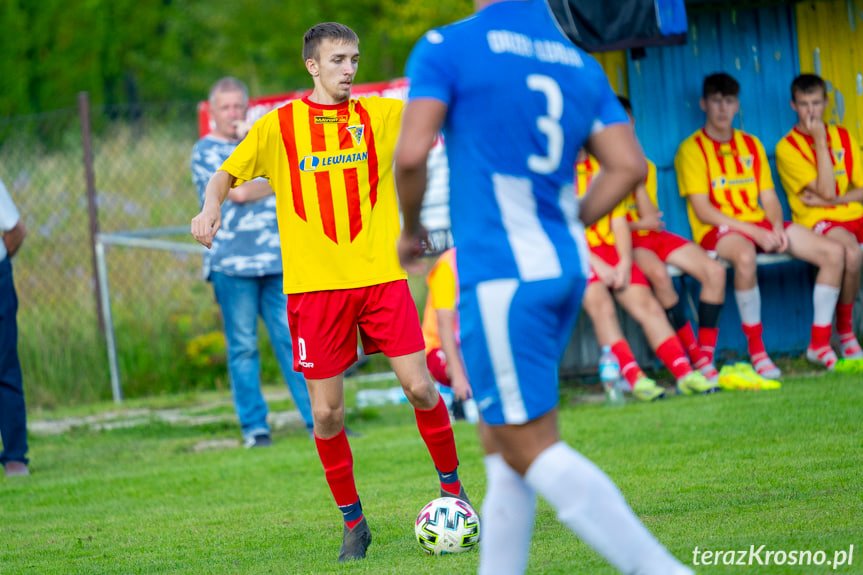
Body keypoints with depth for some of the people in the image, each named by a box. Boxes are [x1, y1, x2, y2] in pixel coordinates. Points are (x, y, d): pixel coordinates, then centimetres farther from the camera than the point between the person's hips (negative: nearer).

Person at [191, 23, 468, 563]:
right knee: (327, 411, -1)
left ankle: (452, 487, 16)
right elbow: (225, 174, 9)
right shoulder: (278, 126, 5)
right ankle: (353, 521, 14)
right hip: (315, 284, -1)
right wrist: (211, 206, -12)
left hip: (381, 275, 1)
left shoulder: (379, 115, 8)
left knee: (420, 387, -6)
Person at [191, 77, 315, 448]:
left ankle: (319, 420, -3)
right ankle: (254, 427, 3)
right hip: (232, 263, -4)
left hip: (276, 262, 4)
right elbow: (237, 192, -10)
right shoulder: (206, 151, 3)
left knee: (293, 340, -2)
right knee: (243, 347, -2)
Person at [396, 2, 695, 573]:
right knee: (500, 440, 16)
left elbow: (412, 154, -15)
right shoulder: (582, 64, 12)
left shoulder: (445, 48, -5)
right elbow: (628, 166, 7)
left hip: (501, 275, -7)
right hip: (567, 269, 7)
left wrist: (410, 230, 3)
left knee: (531, 448, -5)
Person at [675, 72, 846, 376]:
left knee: (834, 252, -12)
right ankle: (756, 350, -30)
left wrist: (776, 227, -9)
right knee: (745, 257, -43)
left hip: (760, 224, 6)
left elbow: (769, 198, 15)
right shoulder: (692, 149, -2)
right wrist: (754, 232, -18)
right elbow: (702, 211, -10)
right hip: (717, 230, -6)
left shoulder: (751, 145, 18)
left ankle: (820, 342, -4)